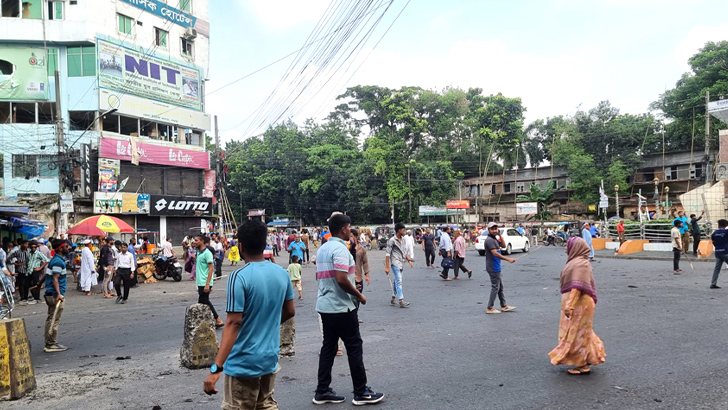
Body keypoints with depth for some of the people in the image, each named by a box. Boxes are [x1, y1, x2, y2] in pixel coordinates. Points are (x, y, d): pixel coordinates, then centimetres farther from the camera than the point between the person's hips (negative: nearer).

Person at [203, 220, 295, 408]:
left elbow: (233, 323, -23)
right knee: (267, 405, 21)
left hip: (243, 363, -6)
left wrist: (216, 368, -23)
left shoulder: (239, 277, -18)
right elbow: (290, 311, 11)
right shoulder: (281, 273, 0)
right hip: (270, 359, 6)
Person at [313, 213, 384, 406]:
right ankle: (361, 393, 10)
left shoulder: (322, 249, 12)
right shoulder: (340, 248, -17)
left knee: (328, 347, 13)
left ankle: (322, 392, 17)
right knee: (354, 348, 1)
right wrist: (359, 295, -13)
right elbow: (341, 279, -25)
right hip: (341, 307, -9)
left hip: (325, 306, 9)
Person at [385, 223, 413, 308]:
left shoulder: (403, 240, 15)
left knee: (396, 281, 12)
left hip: (401, 264, 8)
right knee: (399, 281, -14)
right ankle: (401, 301, -18)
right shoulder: (392, 240, -9)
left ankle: (393, 300, 19)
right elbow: (387, 254, -10)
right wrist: (387, 267, -13)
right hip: (395, 263, -8)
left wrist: (409, 260, 11)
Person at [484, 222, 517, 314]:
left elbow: (503, 245, 13)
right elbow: (495, 253, -27)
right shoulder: (489, 240, -18)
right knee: (495, 287, -5)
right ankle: (489, 308, 2)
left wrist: (500, 235, 3)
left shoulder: (495, 239, 14)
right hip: (493, 268, -10)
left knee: (500, 287, 16)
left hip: (496, 268, 10)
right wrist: (508, 259, -30)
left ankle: (504, 306, 25)